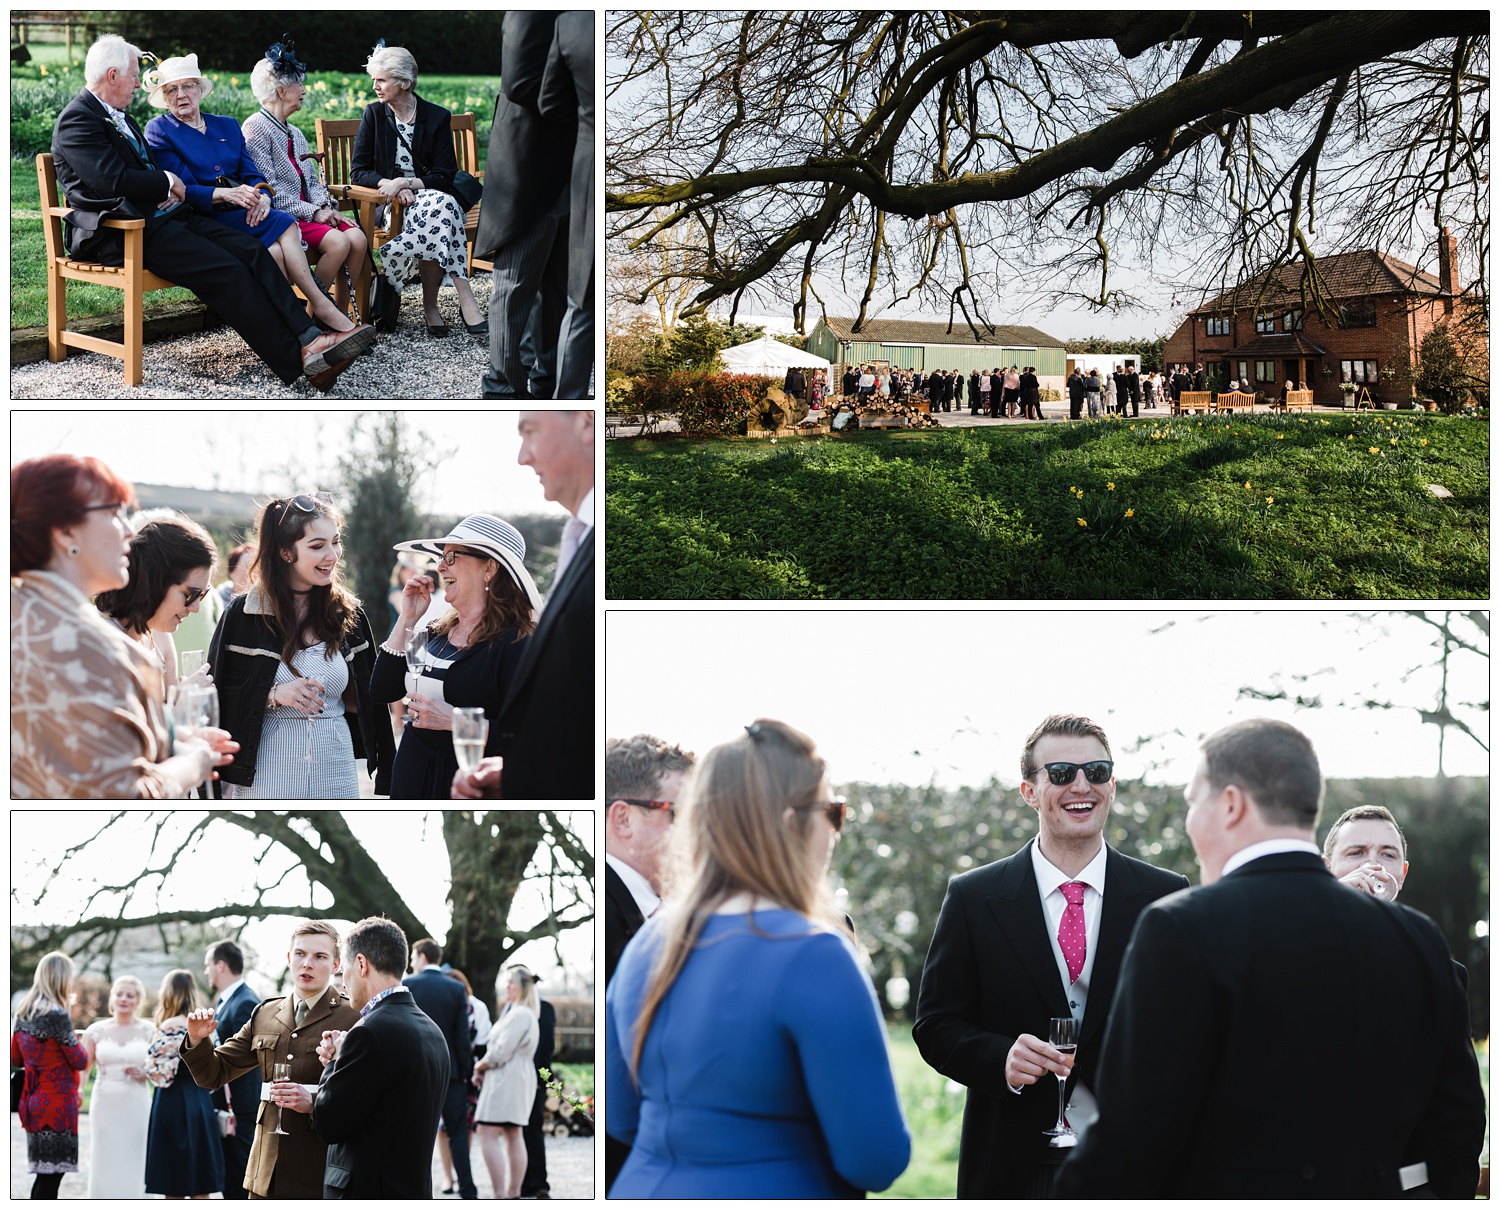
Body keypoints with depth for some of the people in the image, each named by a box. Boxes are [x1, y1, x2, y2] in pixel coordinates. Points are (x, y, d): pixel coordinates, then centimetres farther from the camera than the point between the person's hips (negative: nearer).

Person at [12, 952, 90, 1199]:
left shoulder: (23, 1013, 8)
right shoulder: (57, 1015, -17)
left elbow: (15, 1059, 17)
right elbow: (80, 1061, -11)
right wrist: (74, 1039, 7)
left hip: (33, 1101, 8)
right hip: (57, 1103, -8)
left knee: (47, 1174, 14)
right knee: (51, 1176, -5)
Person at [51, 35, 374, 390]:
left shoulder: (118, 117, 23)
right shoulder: (78, 120, -9)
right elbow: (113, 181, -20)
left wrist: (167, 191, 4)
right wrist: (167, 182, -5)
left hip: (163, 214, 10)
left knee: (252, 251, -11)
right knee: (226, 271, -23)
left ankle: (308, 337, -23)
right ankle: (297, 361, -24)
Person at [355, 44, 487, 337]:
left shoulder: (437, 117, 1)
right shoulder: (373, 115, 4)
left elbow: (444, 176, -4)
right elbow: (358, 171, 0)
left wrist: (406, 183, -19)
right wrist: (391, 185, -18)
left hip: (428, 196, 1)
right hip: (391, 203, -1)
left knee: (442, 206, -36)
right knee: (440, 207, -34)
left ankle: (430, 305, -28)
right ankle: (465, 299, -37)